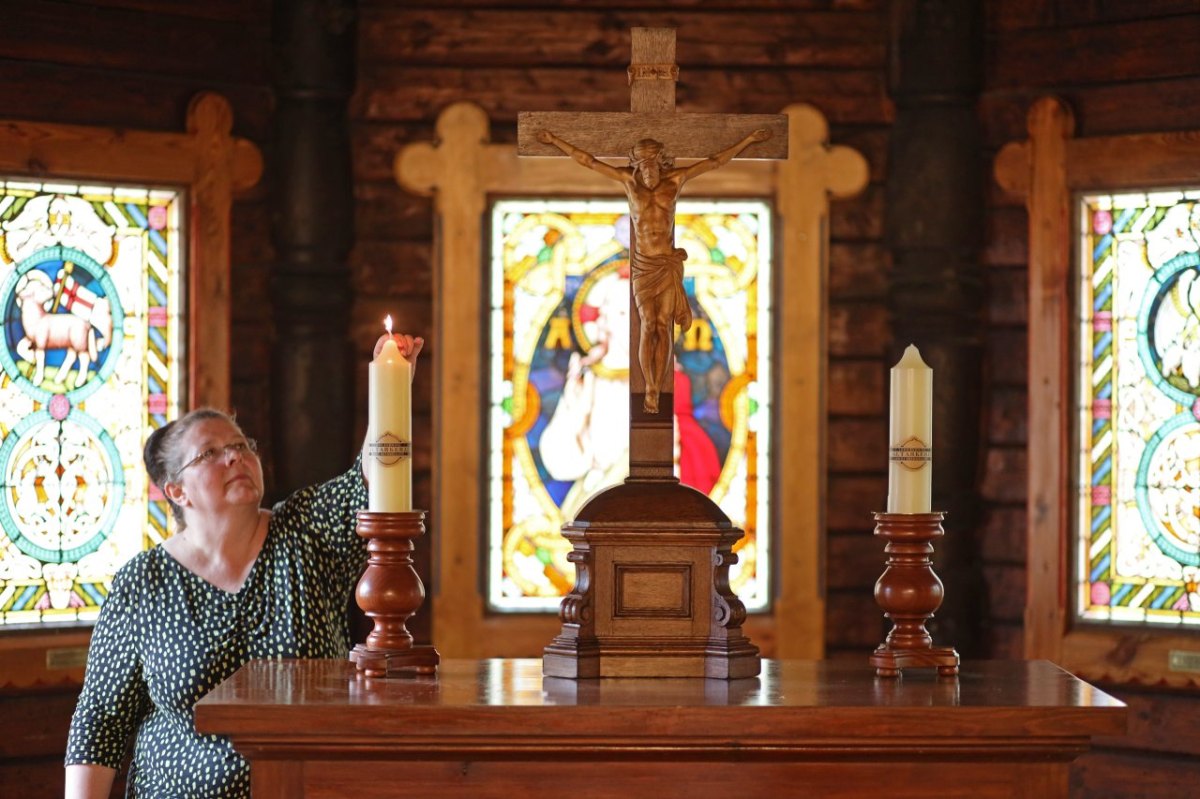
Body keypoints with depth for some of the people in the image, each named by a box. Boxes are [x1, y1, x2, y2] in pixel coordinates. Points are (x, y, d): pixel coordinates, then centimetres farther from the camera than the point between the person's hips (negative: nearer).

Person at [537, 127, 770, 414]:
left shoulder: (675, 179, -1)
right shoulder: (629, 180, -1)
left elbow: (716, 161, 3)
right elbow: (589, 161, 1)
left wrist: (749, 140, 3)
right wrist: (554, 141, 2)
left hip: (669, 264, 0)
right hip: (643, 264, 0)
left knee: (664, 326, -1)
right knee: (649, 326, -5)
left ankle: (656, 390, 1)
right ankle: (650, 390, -1)